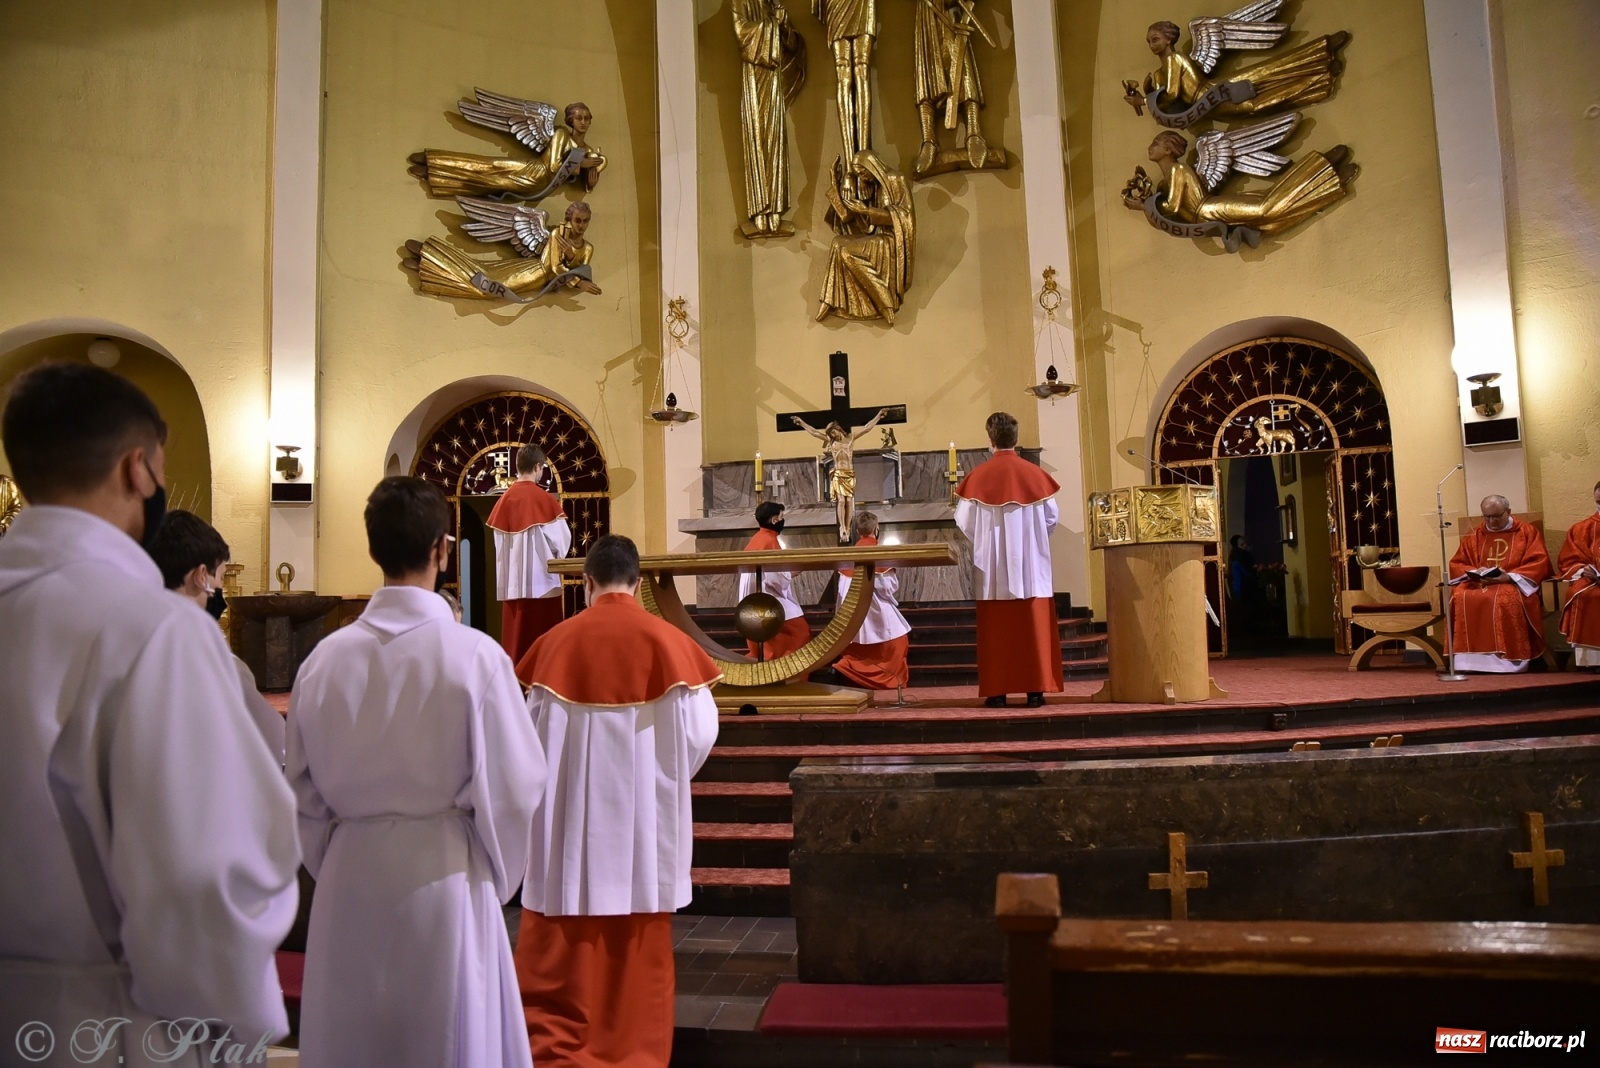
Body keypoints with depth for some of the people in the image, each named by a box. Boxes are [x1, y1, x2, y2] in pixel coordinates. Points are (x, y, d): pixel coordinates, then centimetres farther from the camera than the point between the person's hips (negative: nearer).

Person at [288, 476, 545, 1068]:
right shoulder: (474, 654, -17)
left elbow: (302, 786, 3)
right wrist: (496, 873, 7)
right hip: (443, 875, -3)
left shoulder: (326, 656, -7)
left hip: (351, 874, 4)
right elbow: (513, 786, -11)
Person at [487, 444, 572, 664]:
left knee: (515, 635, 12)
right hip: (541, 579, -5)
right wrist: (556, 556, 13)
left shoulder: (504, 499, 3)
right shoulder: (545, 500, -11)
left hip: (512, 581, 5)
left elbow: (499, 542, 7)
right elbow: (561, 539, -8)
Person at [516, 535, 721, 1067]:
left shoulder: (556, 641, -5)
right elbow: (699, 730, -7)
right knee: (637, 943, 13)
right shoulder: (667, 640, -7)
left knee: (563, 944, 12)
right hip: (644, 813, 0)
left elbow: (530, 728, 0)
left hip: (568, 809, 0)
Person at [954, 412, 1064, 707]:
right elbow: (1052, 517, 4)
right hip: (1031, 564, 1)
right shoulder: (1035, 474, 0)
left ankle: (997, 691, 4)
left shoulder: (978, 476, -5)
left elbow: (964, 521, -5)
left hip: (993, 566, -1)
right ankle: (1036, 689, 4)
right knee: (1034, 626, 4)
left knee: (997, 629, 3)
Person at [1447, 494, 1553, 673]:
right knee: (1461, 598, -32)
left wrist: (1510, 577, -16)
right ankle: (1469, 657, -33)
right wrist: (1475, 572, -8)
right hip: (1478, 584, 3)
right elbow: (1456, 565, 14)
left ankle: (1506, 657, -33)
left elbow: (1539, 563, -1)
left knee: (1505, 599, -39)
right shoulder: (1473, 536, 18)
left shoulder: (1527, 532, 10)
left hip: (1513, 584, -2)